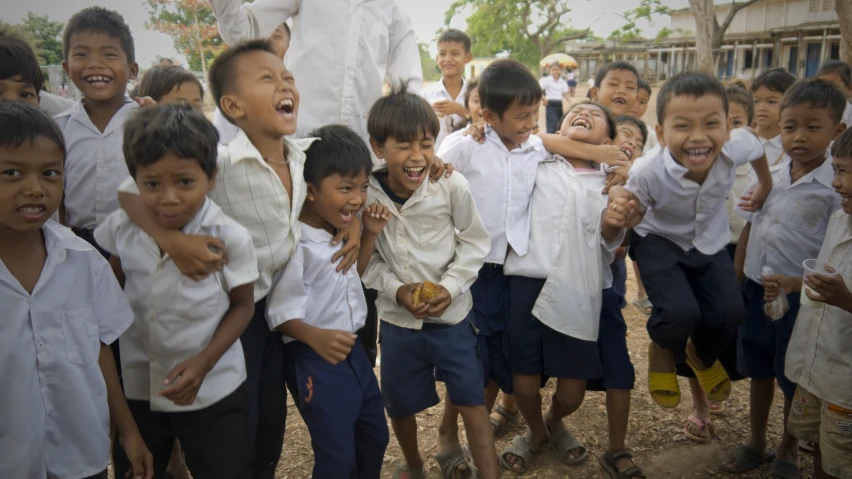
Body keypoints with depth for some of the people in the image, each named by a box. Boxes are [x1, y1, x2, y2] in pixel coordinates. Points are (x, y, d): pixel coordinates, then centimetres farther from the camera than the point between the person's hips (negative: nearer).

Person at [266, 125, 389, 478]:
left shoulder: (343, 232, 3)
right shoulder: (298, 246, -23)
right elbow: (282, 313, -22)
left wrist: (368, 234, 4)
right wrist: (316, 337, -40)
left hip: (352, 349, 9)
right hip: (314, 361, -8)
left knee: (375, 437, 22)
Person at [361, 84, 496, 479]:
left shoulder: (451, 185, -16)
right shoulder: (366, 194, -13)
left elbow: (475, 242, -5)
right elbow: (365, 259, -5)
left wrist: (449, 286, -15)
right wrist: (397, 290, -18)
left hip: (452, 314, -1)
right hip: (397, 319, 2)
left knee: (471, 398, 3)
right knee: (400, 404, 17)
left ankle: (448, 438, 33)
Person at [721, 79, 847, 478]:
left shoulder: (837, 188, -14)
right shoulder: (767, 178, 1)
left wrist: (797, 283, -28)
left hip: (801, 297, -4)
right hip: (756, 290, 4)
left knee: (794, 378, 13)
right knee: (759, 369, 19)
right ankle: (756, 442, 39)